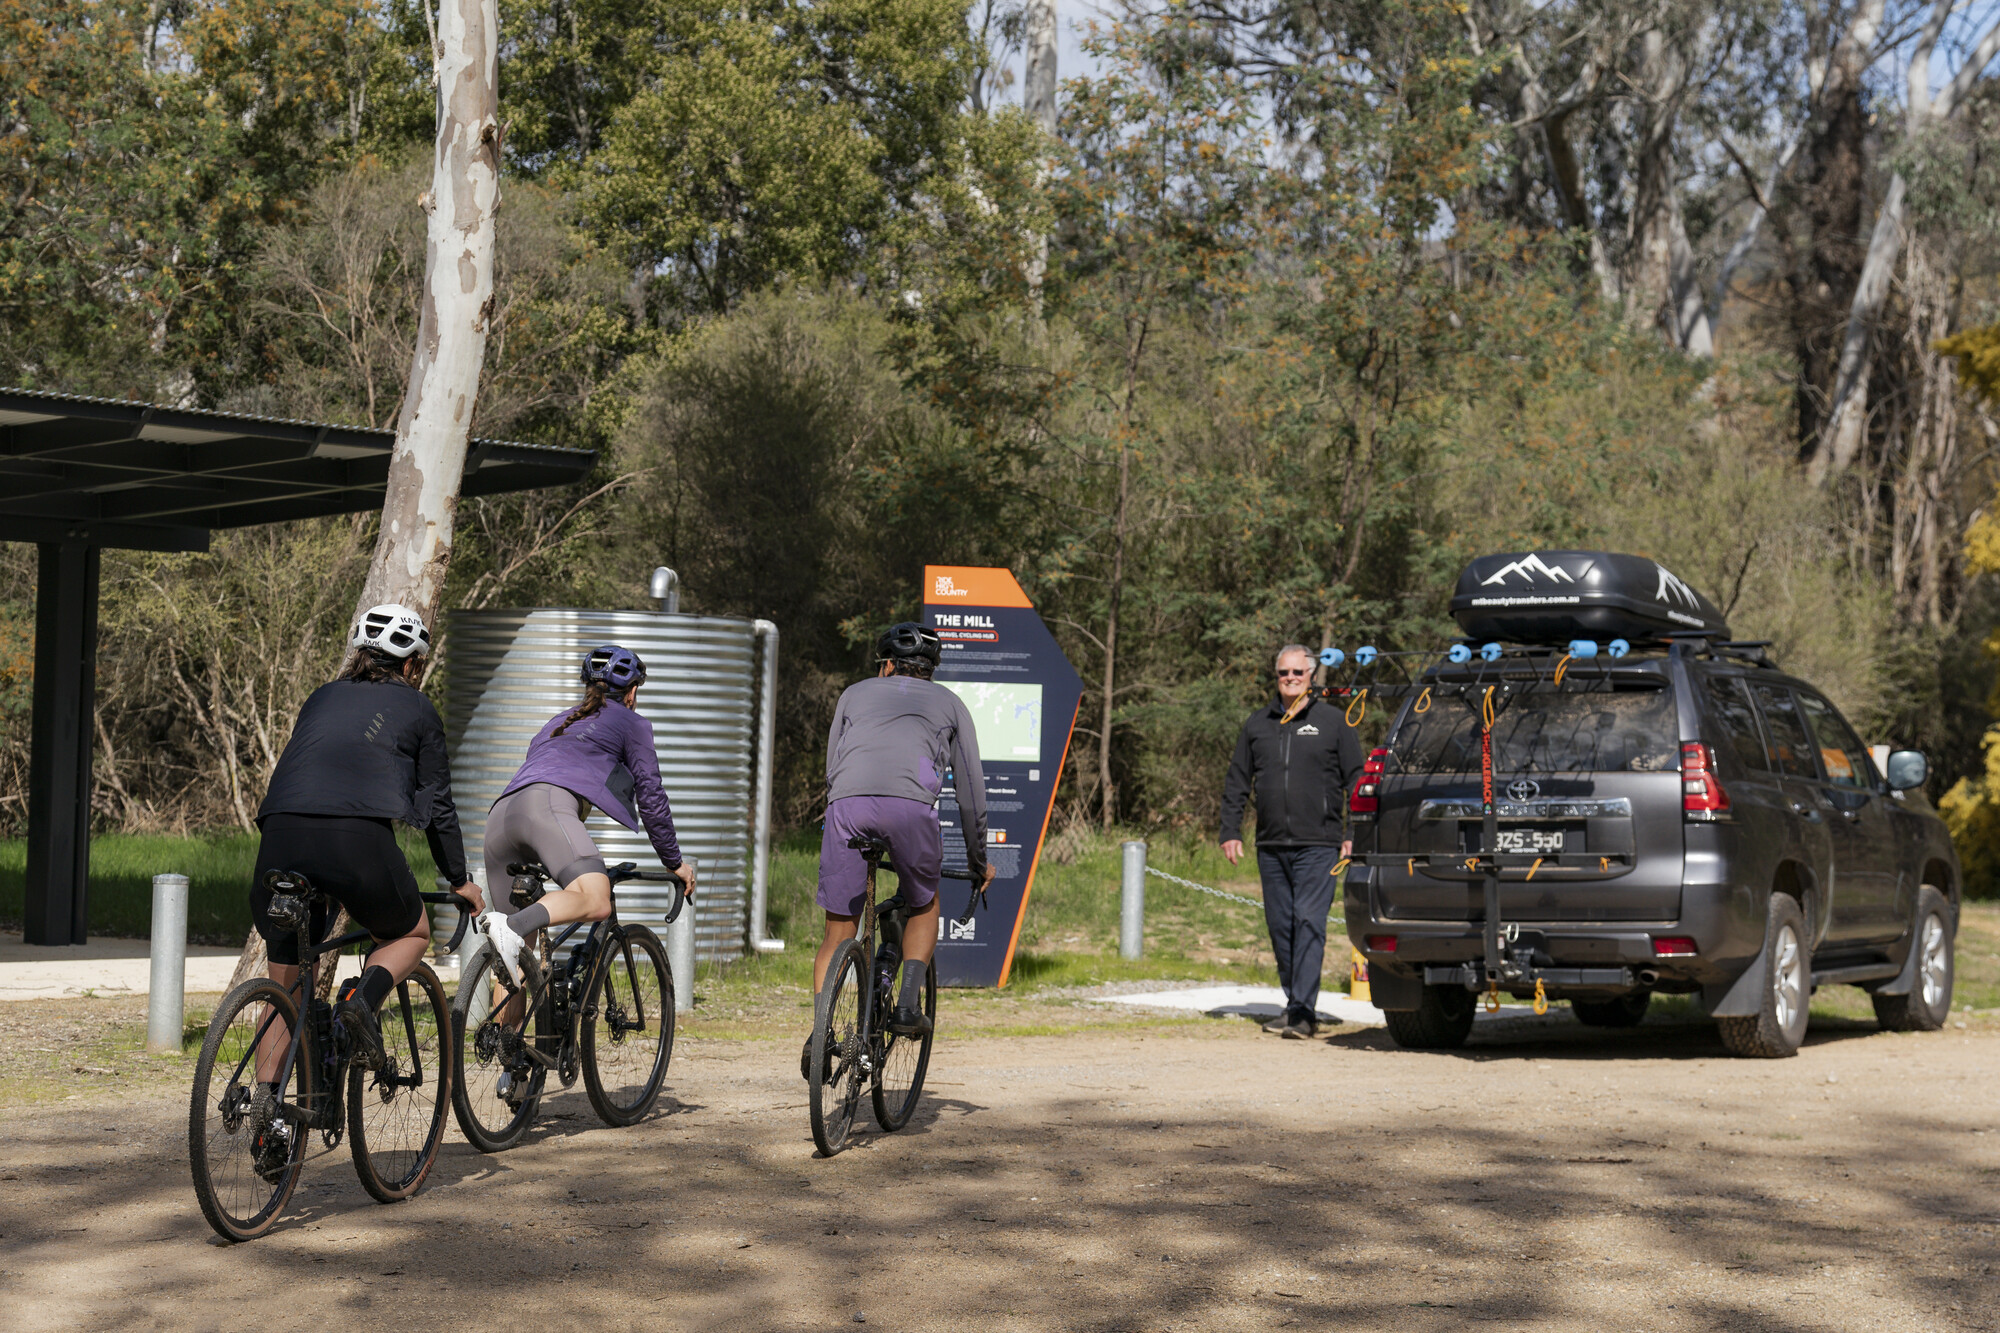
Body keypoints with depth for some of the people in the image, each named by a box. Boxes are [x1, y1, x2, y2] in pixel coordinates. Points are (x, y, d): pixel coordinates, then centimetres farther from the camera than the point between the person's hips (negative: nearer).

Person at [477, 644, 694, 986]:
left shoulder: (558, 721, 41)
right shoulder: (632, 724, 23)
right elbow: (650, 795, 18)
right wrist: (674, 862, 28)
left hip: (500, 815, 7)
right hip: (547, 807, -7)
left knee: (517, 952, 9)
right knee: (596, 901, -25)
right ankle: (511, 928, -48)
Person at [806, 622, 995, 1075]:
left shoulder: (856, 693, 32)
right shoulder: (948, 703, 30)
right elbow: (971, 788, 31)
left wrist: (837, 830, 47)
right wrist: (978, 861, 41)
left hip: (848, 802, 1)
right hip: (911, 803, -1)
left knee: (838, 934, 12)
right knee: (924, 908, 26)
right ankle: (909, 1004, 7)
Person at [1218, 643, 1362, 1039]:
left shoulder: (1333, 722, 4)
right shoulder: (1257, 724, 13)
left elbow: (1356, 781, 4)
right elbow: (1237, 782, 18)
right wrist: (1230, 830, 9)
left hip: (1318, 846, -4)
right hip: (1271, 846, 4)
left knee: (1309, 923, -12)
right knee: (1280, 926, 7)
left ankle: (1303, 1010, -15)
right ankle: (1295, 1005, 17)